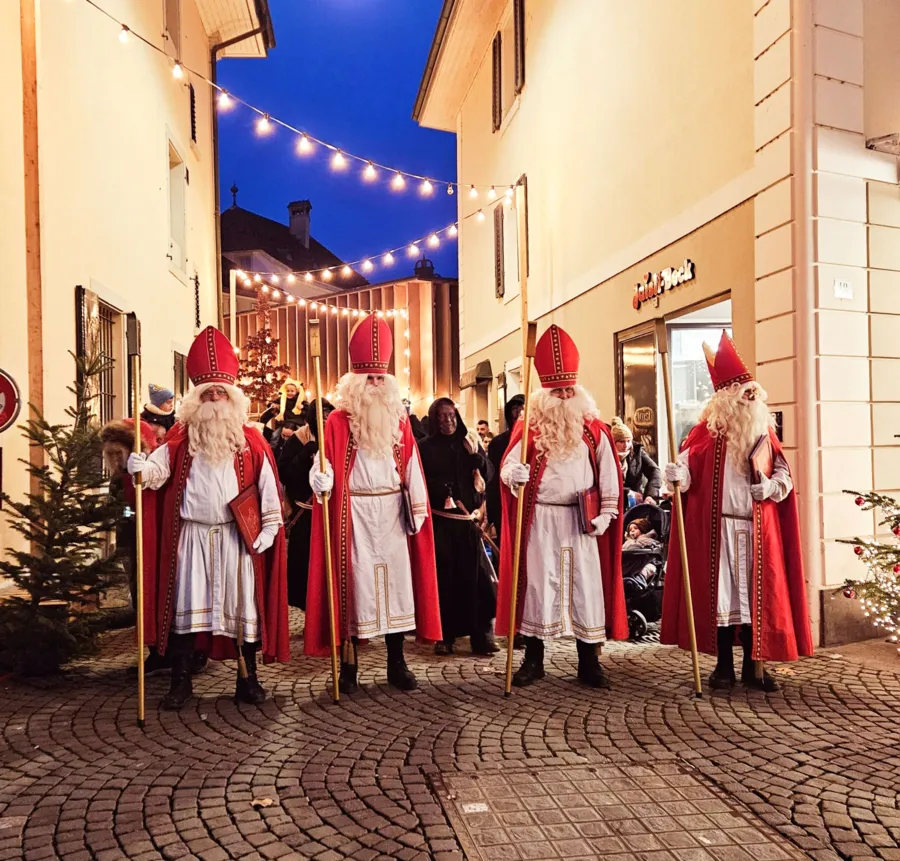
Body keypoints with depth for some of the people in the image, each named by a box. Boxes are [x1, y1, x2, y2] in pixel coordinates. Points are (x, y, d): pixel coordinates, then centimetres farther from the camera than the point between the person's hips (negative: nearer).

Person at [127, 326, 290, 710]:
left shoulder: (250, 440, 4)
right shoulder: (181, 438, 5)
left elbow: (267, 485, 1)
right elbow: (158, 469, -5)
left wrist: (269, 527, -4)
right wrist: (140, 467, -27)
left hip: (236, 536, 0)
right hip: (191, 535, 0)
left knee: (243, 604, 5)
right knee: (185, 604, 3)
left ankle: (248, 678, 18)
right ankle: (180, 680, 16)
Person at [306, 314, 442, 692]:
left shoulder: (399, 420, 6)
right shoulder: (338, 421, -4)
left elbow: (412, 469, 6)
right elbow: (326, 467, -9)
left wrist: (418, 508, 1)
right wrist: (320, 480, -30)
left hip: (392, 513, 3)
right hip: (353, 515, -3)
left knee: (395, 580, 6)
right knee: (354, 581, 1)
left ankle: (396, 663, 17)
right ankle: (348, 664, 12)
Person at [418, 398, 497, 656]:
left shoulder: (469, 443, 11)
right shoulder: (425, 447, 3)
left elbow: (488, 475, 5)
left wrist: (475, 455, -10)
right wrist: (441, 492, -16)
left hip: (467, 519, 2)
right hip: (439, 520, -2)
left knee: (475, 575, -5)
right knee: (443, 577, -2)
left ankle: (481, 635, -1)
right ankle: (445, 636, 7)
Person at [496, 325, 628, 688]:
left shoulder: (594, 429, 4)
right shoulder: (529, 427, 0)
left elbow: (608, 474, 5)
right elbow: (507, 466, -7)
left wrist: (606, 513, -2)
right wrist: (514, 474, -29)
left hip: (581, 521, 1)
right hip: (539, 520, -1)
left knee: (586, 585, 4)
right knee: (537, 584, 4)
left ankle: (589, 662, 16)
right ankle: (533, 659, 16)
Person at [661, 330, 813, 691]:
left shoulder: (763, 432, 8)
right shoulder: (708, 430, -3)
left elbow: (784, 474, 12)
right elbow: (689, 466, -6)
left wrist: (772, 487, -8)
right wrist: (678, 474, -28)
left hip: (757, 529, 3)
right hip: (717, 527, -3)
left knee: (755, 593, 6)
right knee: (720, 592, 2)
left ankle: (752, 666, 18)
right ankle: (724, 664, 15)